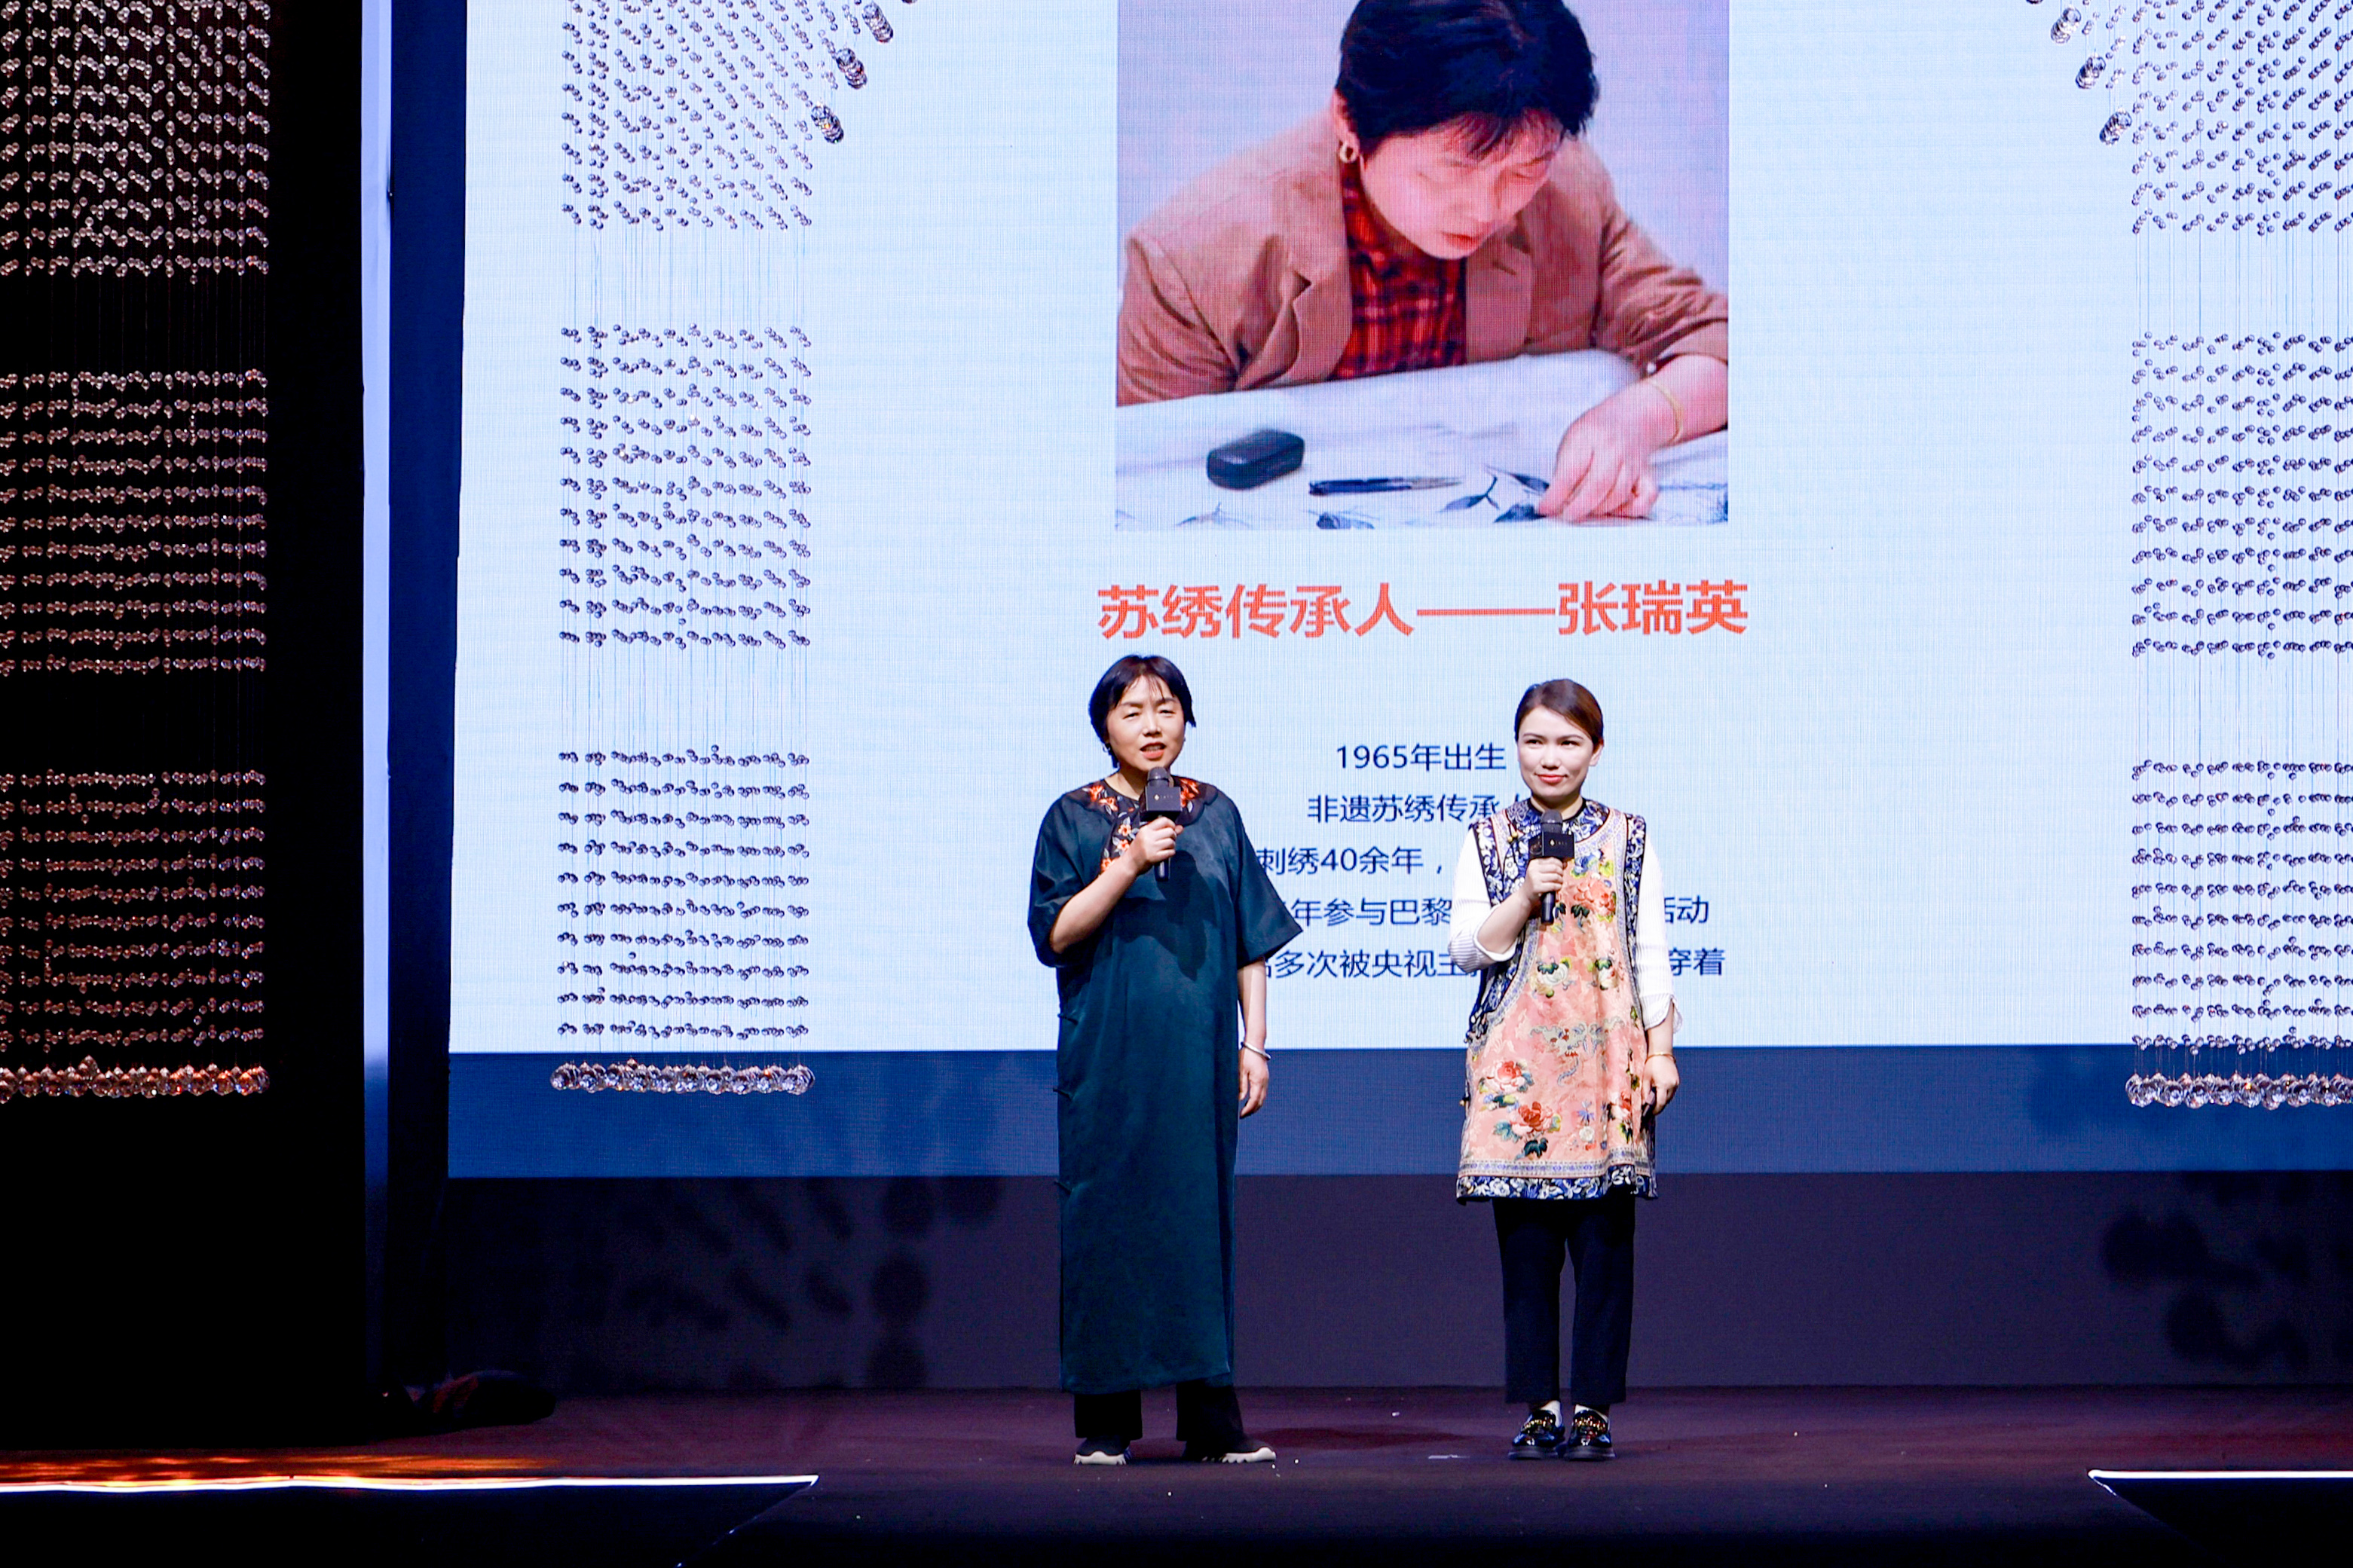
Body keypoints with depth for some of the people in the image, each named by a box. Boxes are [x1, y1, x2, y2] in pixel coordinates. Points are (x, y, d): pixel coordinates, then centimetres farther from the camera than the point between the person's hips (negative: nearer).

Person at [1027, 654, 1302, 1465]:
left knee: (1202, 1214, 1)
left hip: (1198, 1054, 2)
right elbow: (1057, 933, -5)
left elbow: (1253, 939, 11)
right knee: (1109, 1217, -2)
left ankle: (1212, 1417, 4)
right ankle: (1106, 1419, 5)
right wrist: (1129, 864, -15)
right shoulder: (1075, 818, 3)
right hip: (1109, 1056, -2)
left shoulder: (1215, 815, 10)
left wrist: (1254, 1042, 4)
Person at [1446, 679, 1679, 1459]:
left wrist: (1661, 1051, 2)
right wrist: (1526, 896, -9)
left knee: (1604, 1236, -2)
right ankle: (1541, 1403, 6)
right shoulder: (1487, 840, 9)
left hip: (1606, 1055, 0)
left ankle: (1593, 1405, 3)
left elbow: (1651, 956, 9)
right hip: (1516, 1061, 0)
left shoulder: (1628, 841, 9)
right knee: (1525, 1239, -1)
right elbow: (1466, 947, 4)